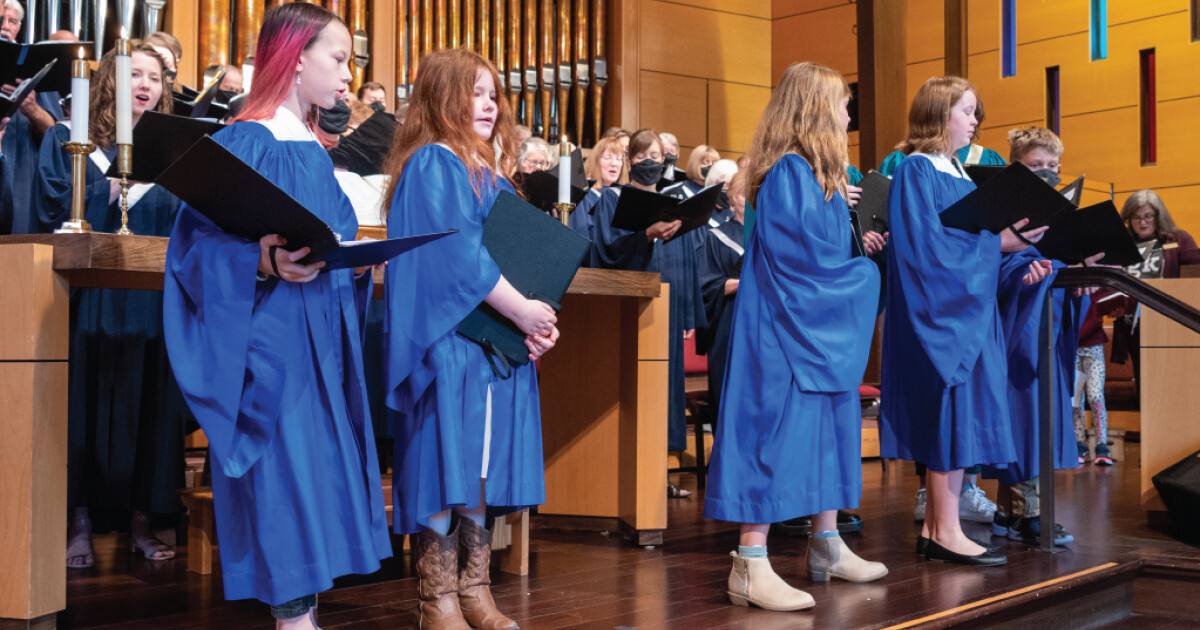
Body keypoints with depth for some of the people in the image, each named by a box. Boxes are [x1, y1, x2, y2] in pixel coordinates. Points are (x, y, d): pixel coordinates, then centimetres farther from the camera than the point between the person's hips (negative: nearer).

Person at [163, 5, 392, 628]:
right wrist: (262, 262, -29)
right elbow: (200, 246, -13)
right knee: (285, 473, -6)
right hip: (271, 342, -8)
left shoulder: (316, 152, 16)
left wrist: (359, 260, 2)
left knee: (321, 470, 8)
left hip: (324, 340, 8)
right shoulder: (243, 145, -8)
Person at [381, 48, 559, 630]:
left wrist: (538, 317, 2)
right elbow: (455, 253, -16)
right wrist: (521, 310, -15)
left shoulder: (493, 175, 20)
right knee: (448, 466, -6)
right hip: (447, 342, -8)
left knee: (484, 468, 7)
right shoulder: (431, 165, -6)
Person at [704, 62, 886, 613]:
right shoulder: (790, 172, -15)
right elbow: (802, 250, -22)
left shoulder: (817, 173, 16)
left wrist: (857, 242, 6)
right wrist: (862, 272, -8)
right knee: (779, 429, -10)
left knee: (827, 426, 15)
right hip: (787, 326, -11)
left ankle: (827, 547, 26)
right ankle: (750, 567, -6)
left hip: (821, 326, 11)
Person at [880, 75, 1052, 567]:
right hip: (940, 309, -9)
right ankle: (946, 532, -1)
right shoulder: (917, 171, -10)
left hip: (969, 306, 9)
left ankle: (934, 527, 14)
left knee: (958, 414, 8)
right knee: (952, 411, -8)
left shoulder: (959, 174, 18)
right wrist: (998, 241, -19)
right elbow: (928, 243, -19)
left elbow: (973, 240, 16)